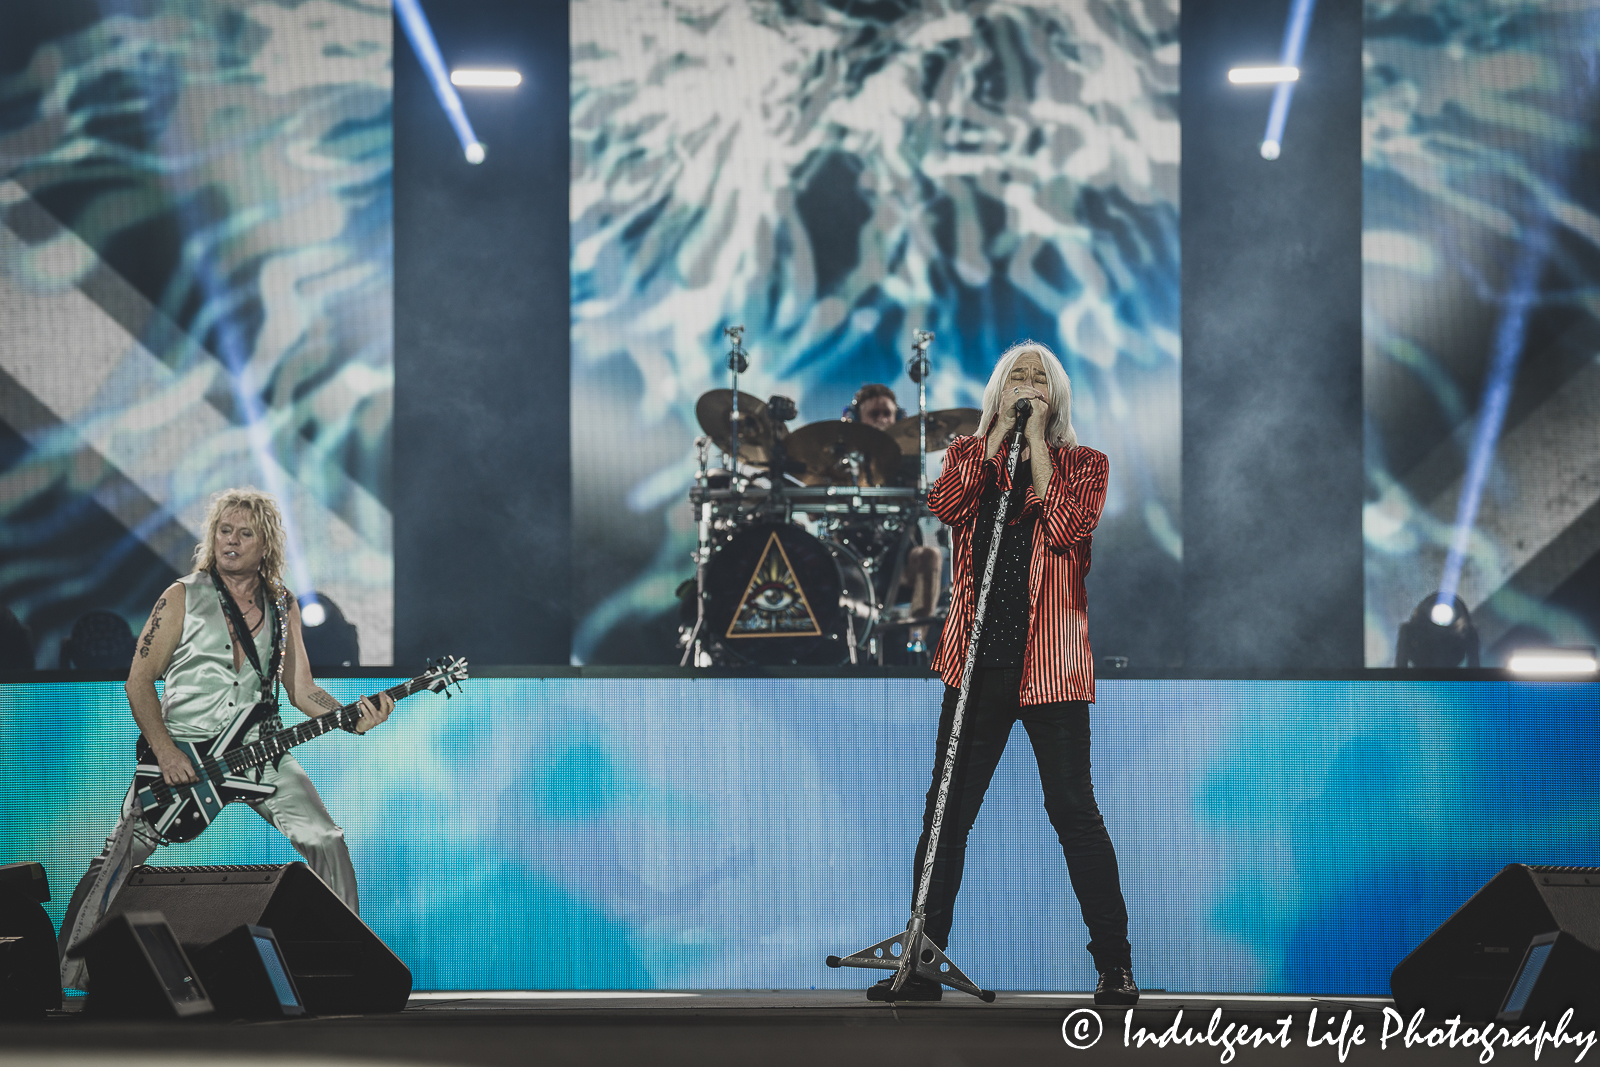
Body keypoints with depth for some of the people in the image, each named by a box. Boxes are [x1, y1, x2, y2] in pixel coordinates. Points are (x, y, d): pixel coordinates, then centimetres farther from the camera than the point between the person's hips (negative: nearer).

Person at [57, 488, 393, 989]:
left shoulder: (283, 606, 8)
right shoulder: (183, 596, -3)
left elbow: (301, 691, 10)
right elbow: (139, 680, -2)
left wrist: (352, 719, -9)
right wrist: (165, 752, -13)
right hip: (178, 748, -3)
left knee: (326, 840, -11)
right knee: (117, 861, -8)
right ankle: (68, 978, 5)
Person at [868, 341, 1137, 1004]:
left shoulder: (1083, 465, 6)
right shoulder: (970, 453, 13)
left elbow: (1064, 528, -14)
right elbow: (946, 507, -8)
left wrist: (1035, 436, -8)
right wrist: (999, 431, -6)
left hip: (1050, 662, -2)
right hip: (979, 662, 2)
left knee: (1073, 810, -3)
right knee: (946, 810, 2)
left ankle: (1114, 965, 5)